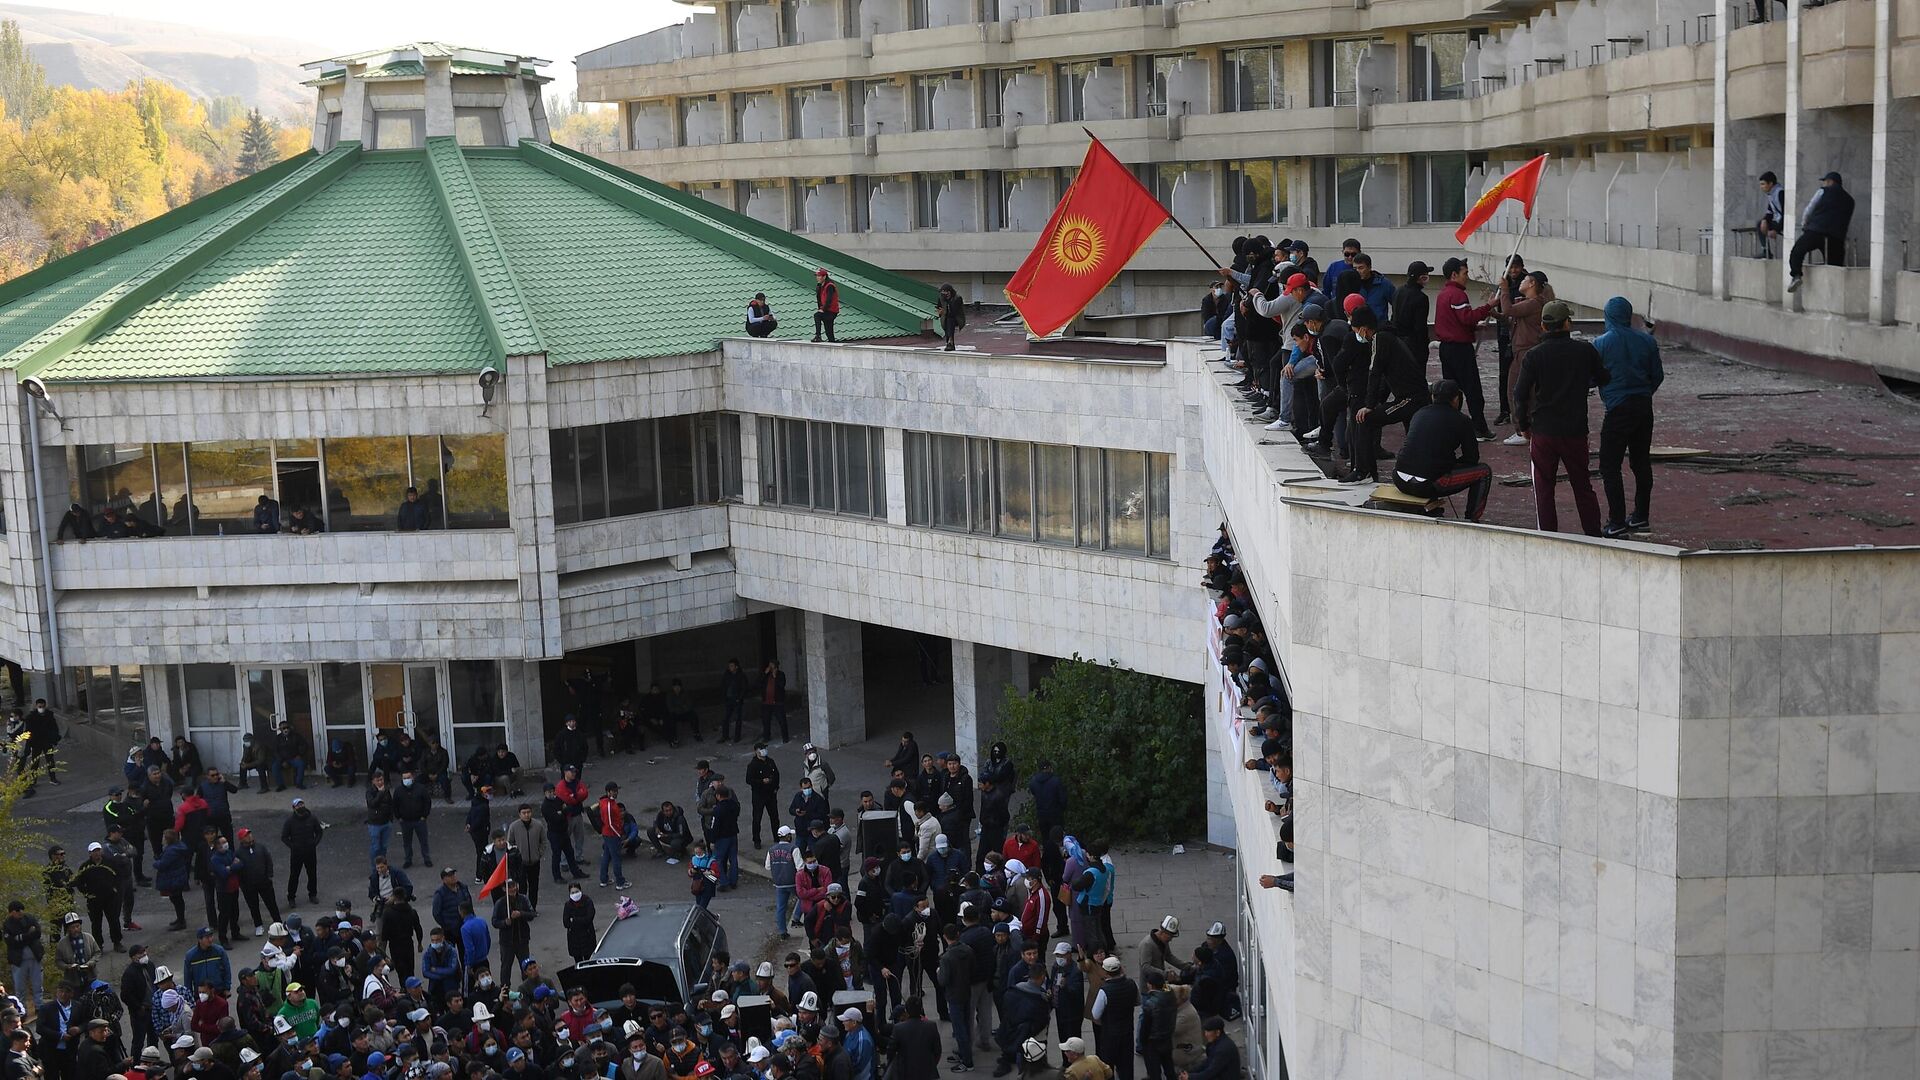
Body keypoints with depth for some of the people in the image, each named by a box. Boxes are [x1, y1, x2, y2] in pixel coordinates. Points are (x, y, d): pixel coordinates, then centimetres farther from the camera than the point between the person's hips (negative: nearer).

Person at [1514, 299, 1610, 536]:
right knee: (1582, 486, 14)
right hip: (1576, 430, 2)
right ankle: (1594, 535, 17)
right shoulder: (1586, 351, -4)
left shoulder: (1534, 355, -7)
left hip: (1543, 430, -2)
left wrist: (1523, 425, 7)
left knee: (1543, 488, 7)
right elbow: (1603, 380, 12)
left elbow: (1520, 394, -6)